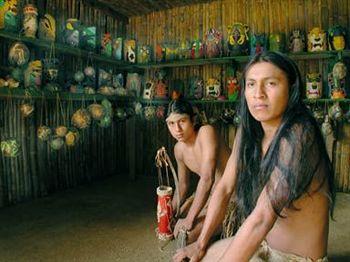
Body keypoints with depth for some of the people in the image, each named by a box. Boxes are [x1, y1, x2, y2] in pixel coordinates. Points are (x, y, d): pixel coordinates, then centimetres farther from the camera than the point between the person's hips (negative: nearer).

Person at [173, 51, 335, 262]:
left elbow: (261, 219, -32)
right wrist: (201, 243, -5)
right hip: (262, 243, 5)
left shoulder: (297, 136, -28)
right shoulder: (248, 132, -6)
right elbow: (224, 188, -4)